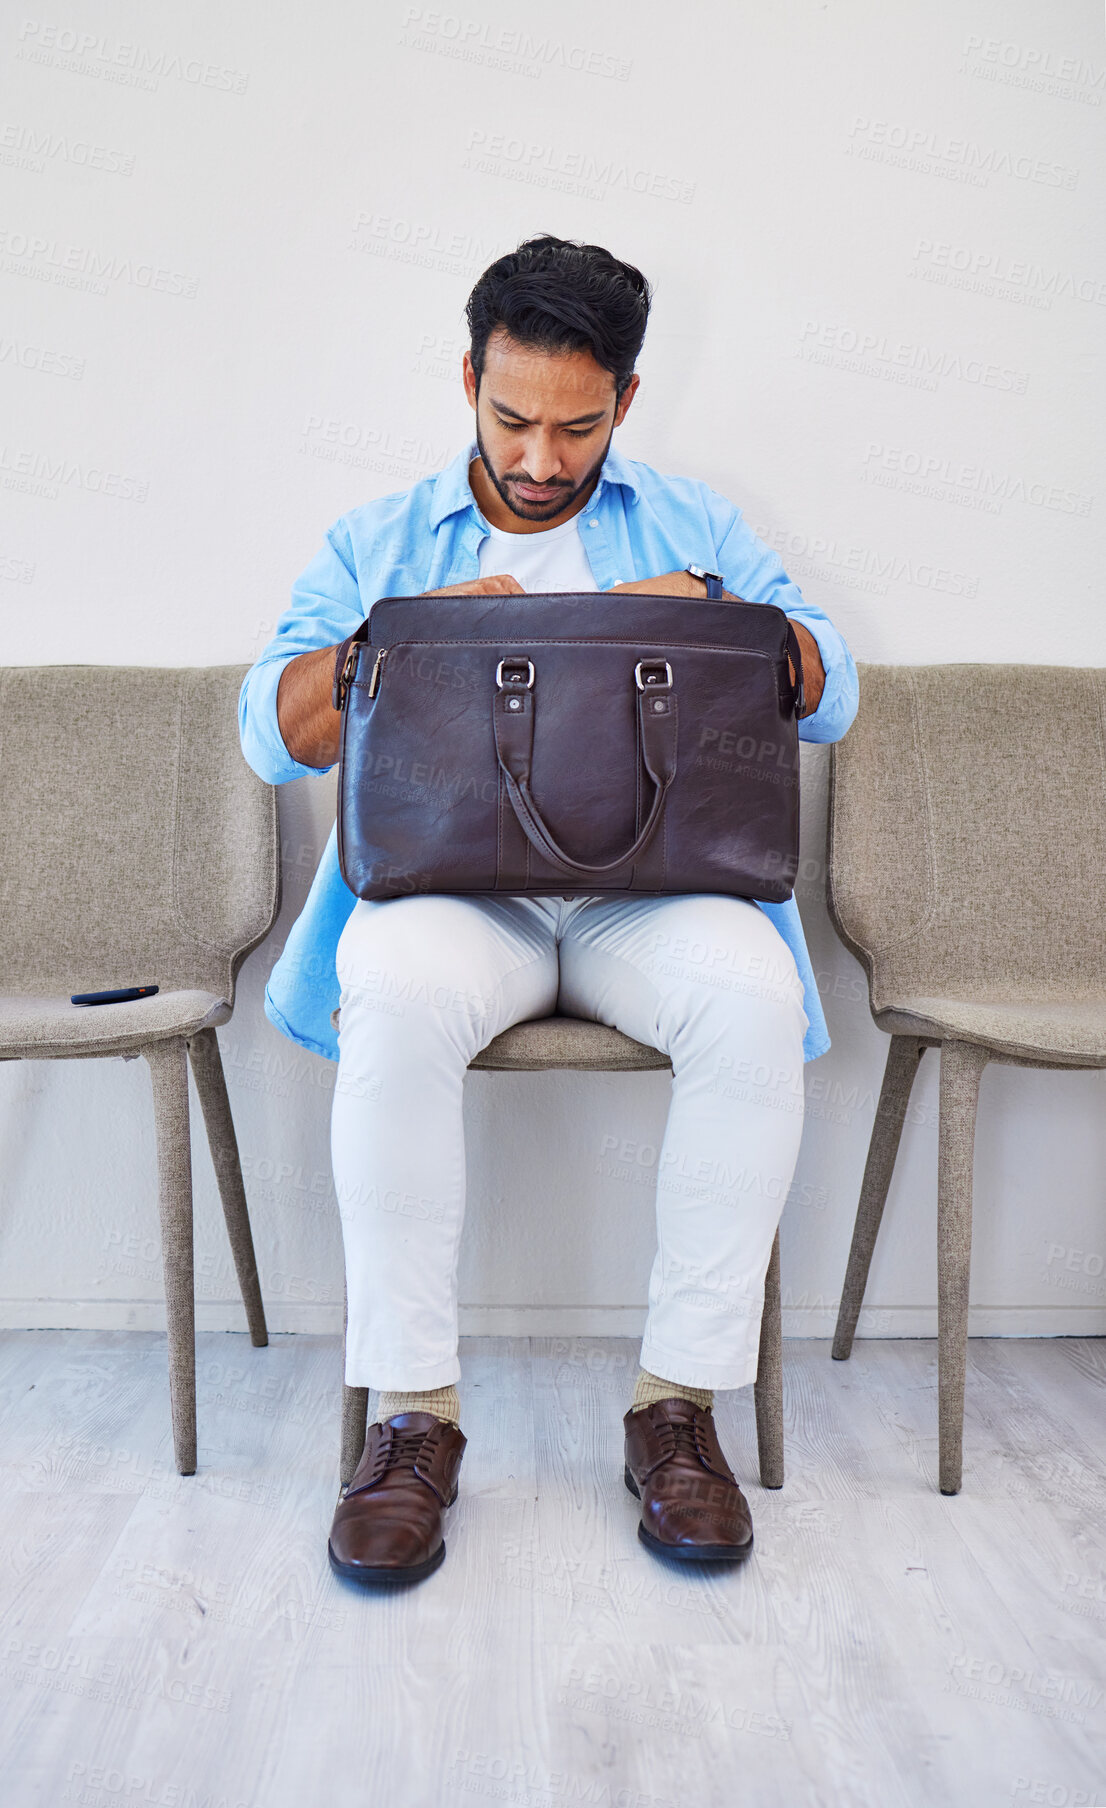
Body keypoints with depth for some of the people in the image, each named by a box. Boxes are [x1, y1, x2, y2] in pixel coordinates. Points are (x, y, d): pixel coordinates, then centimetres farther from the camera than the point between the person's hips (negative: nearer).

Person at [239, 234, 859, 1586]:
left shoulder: (693, 526, 18)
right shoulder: (376, 543, 17)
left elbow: (830, 696, 10)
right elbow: (272, 734, 6)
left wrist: (712, 617, -9)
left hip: (653, 883, 1)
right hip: (451, 883, 0)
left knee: (752, 991, -32)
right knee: (396, 989, -35)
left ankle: (680, 1397, -18)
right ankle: (411, 1410, -20)